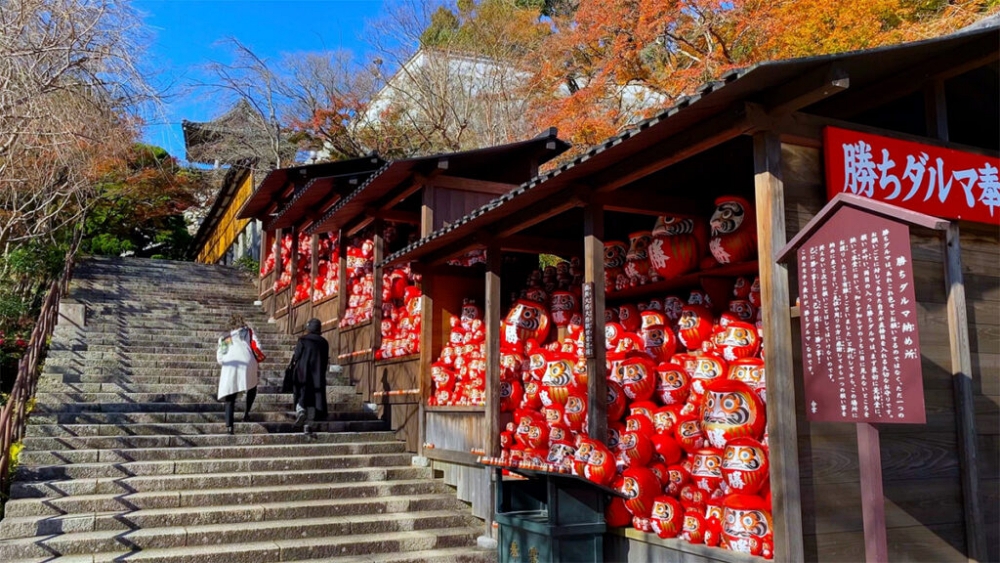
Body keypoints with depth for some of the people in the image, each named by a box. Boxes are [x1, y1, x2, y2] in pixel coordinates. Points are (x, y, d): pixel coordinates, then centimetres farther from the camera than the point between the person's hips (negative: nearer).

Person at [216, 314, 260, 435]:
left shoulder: (223, 338, 27)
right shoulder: (248, 331, 22)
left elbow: (219, 359, 16)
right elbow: (257, 347, 6)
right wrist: (257, 358, 23)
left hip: (229, 366, 1)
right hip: (247, 362, -1)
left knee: (230, 397, 8)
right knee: (252, 387, 26)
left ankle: (229, 426, -6)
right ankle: (246, 412, 10)